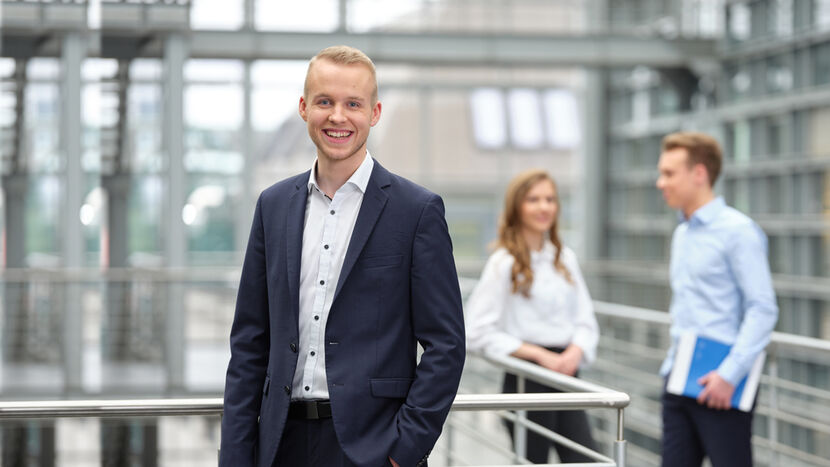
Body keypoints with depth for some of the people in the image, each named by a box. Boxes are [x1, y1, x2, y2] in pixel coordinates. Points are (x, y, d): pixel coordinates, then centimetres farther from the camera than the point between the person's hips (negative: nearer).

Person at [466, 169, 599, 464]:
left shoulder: (565, 258, 11)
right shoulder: (504, 263, -8)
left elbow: (585, 320, 13)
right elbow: (478, 334, -13)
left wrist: (574, 353, -9)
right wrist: (540, 354, -15)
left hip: (566, 376, 5)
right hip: (527, 380, -5)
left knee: (584, 460, -3)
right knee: (534, 459, 1)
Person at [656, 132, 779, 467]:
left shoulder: (738, 231, -10)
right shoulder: (681, 234, 17)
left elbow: (763, 309, -16)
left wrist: (729, 375, -22)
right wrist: (672, 364, 16)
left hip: (720, 388, -8)